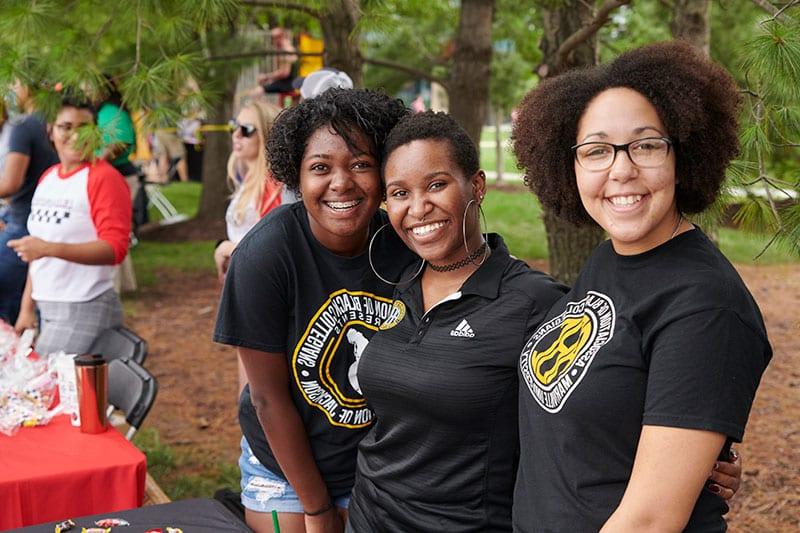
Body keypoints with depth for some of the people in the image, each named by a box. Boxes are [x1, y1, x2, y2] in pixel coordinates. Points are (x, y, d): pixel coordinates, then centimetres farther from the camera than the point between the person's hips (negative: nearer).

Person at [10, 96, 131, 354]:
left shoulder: (105, 177, -9)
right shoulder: (48, 178, 14)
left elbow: (115, 248, -18)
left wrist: (49, 248, -27)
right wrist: (27, 307, 17)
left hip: (86, 309, -7)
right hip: (47, 309, 7)